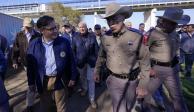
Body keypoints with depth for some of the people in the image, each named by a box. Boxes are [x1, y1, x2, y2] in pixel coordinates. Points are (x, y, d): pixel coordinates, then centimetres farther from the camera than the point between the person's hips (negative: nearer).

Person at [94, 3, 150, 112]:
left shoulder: (136, 37, -16)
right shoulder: (105, 37, -6)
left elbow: (145, 63, -10)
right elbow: (101, 56, 11)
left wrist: (143, 85, -11)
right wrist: (97, 71, 17)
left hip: (132, 80, 0)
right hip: (114, 80, 1)